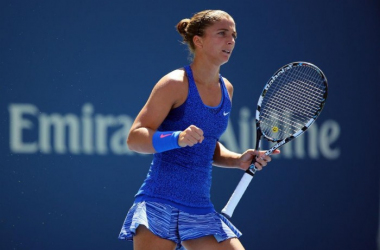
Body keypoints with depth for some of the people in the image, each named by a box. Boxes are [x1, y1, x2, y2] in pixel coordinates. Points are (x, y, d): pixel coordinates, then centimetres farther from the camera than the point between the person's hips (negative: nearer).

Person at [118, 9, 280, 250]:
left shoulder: (226, 89, 14)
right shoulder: (176, 83, -7)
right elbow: (134, 138, -12)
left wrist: (238, 161, 8)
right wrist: (178, 138, -28)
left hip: (200, 209, 7)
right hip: (159, 204, -7)